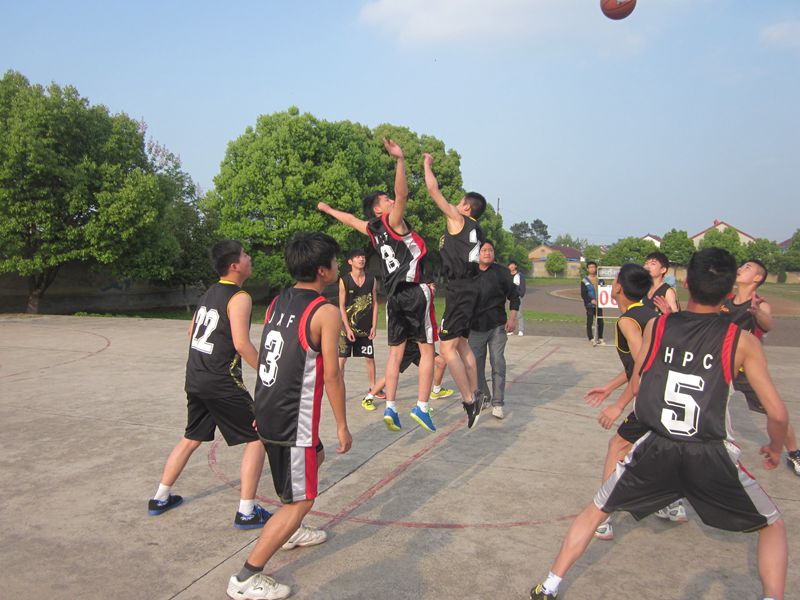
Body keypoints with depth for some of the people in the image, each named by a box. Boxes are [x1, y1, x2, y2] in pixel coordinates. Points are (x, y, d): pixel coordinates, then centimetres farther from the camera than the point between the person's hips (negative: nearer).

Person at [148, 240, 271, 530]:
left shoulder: (209, 293, 13)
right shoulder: (240, 298, -14)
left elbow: (191, 331, 22)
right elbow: (242, 344, -23)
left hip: (194, 378, 9)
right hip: (221, 381, -9)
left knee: (192, 438, 25)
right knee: (257, 438, 3)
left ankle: (160, 498, 35)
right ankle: (246, 512, 4)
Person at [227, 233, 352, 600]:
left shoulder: (278, 301, 7)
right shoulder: (325, 312, -16)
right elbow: (332, 376, -15)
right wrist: (342, 427, -5)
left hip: (267, 412, 9)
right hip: (293, 421, -9)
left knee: (316, 456, 31)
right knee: (300, 501, 4)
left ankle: (292, 533, 44)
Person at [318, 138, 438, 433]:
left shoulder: (373, 229, 13)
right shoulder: (391, 221, -4)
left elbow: (350, 219, 32)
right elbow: (402, 193, -22)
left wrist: (328, 209, 49)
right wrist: (400, 159, -29)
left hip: (394, 296, 7)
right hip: (415, 292, -7)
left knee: (396, 351, 11)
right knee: (427, 350, 1)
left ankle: (390, 408, 8)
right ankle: (421, 407, -2)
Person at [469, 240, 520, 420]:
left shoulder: (502, 272, 2)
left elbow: (514, 295, 5)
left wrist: (512, 318, -4)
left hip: (497, 326, -2)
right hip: (475, 327, 2)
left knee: (498, 363, -4)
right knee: (476, 364, 7)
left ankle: (498, 403, 3)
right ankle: (483, 397, 24)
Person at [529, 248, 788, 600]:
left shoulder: (656, 326, 0)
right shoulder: (742, 341, -4)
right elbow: (777, 414, -1)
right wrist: (775, 449, 18)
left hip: (655, 449, 1)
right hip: (713, 456, -1)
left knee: (596, 511, 21)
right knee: (773, 526, 25)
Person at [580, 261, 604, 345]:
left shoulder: (600, 280, 9)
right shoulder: (584, 281, -2)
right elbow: (583, 294, -7)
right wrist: (591, 300, -19)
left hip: (599, 305, 4)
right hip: (589, 305, -4)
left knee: (600, 322, 5)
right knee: (589, 322, -3)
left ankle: (600, 338, 17)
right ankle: (591, 339, 5)